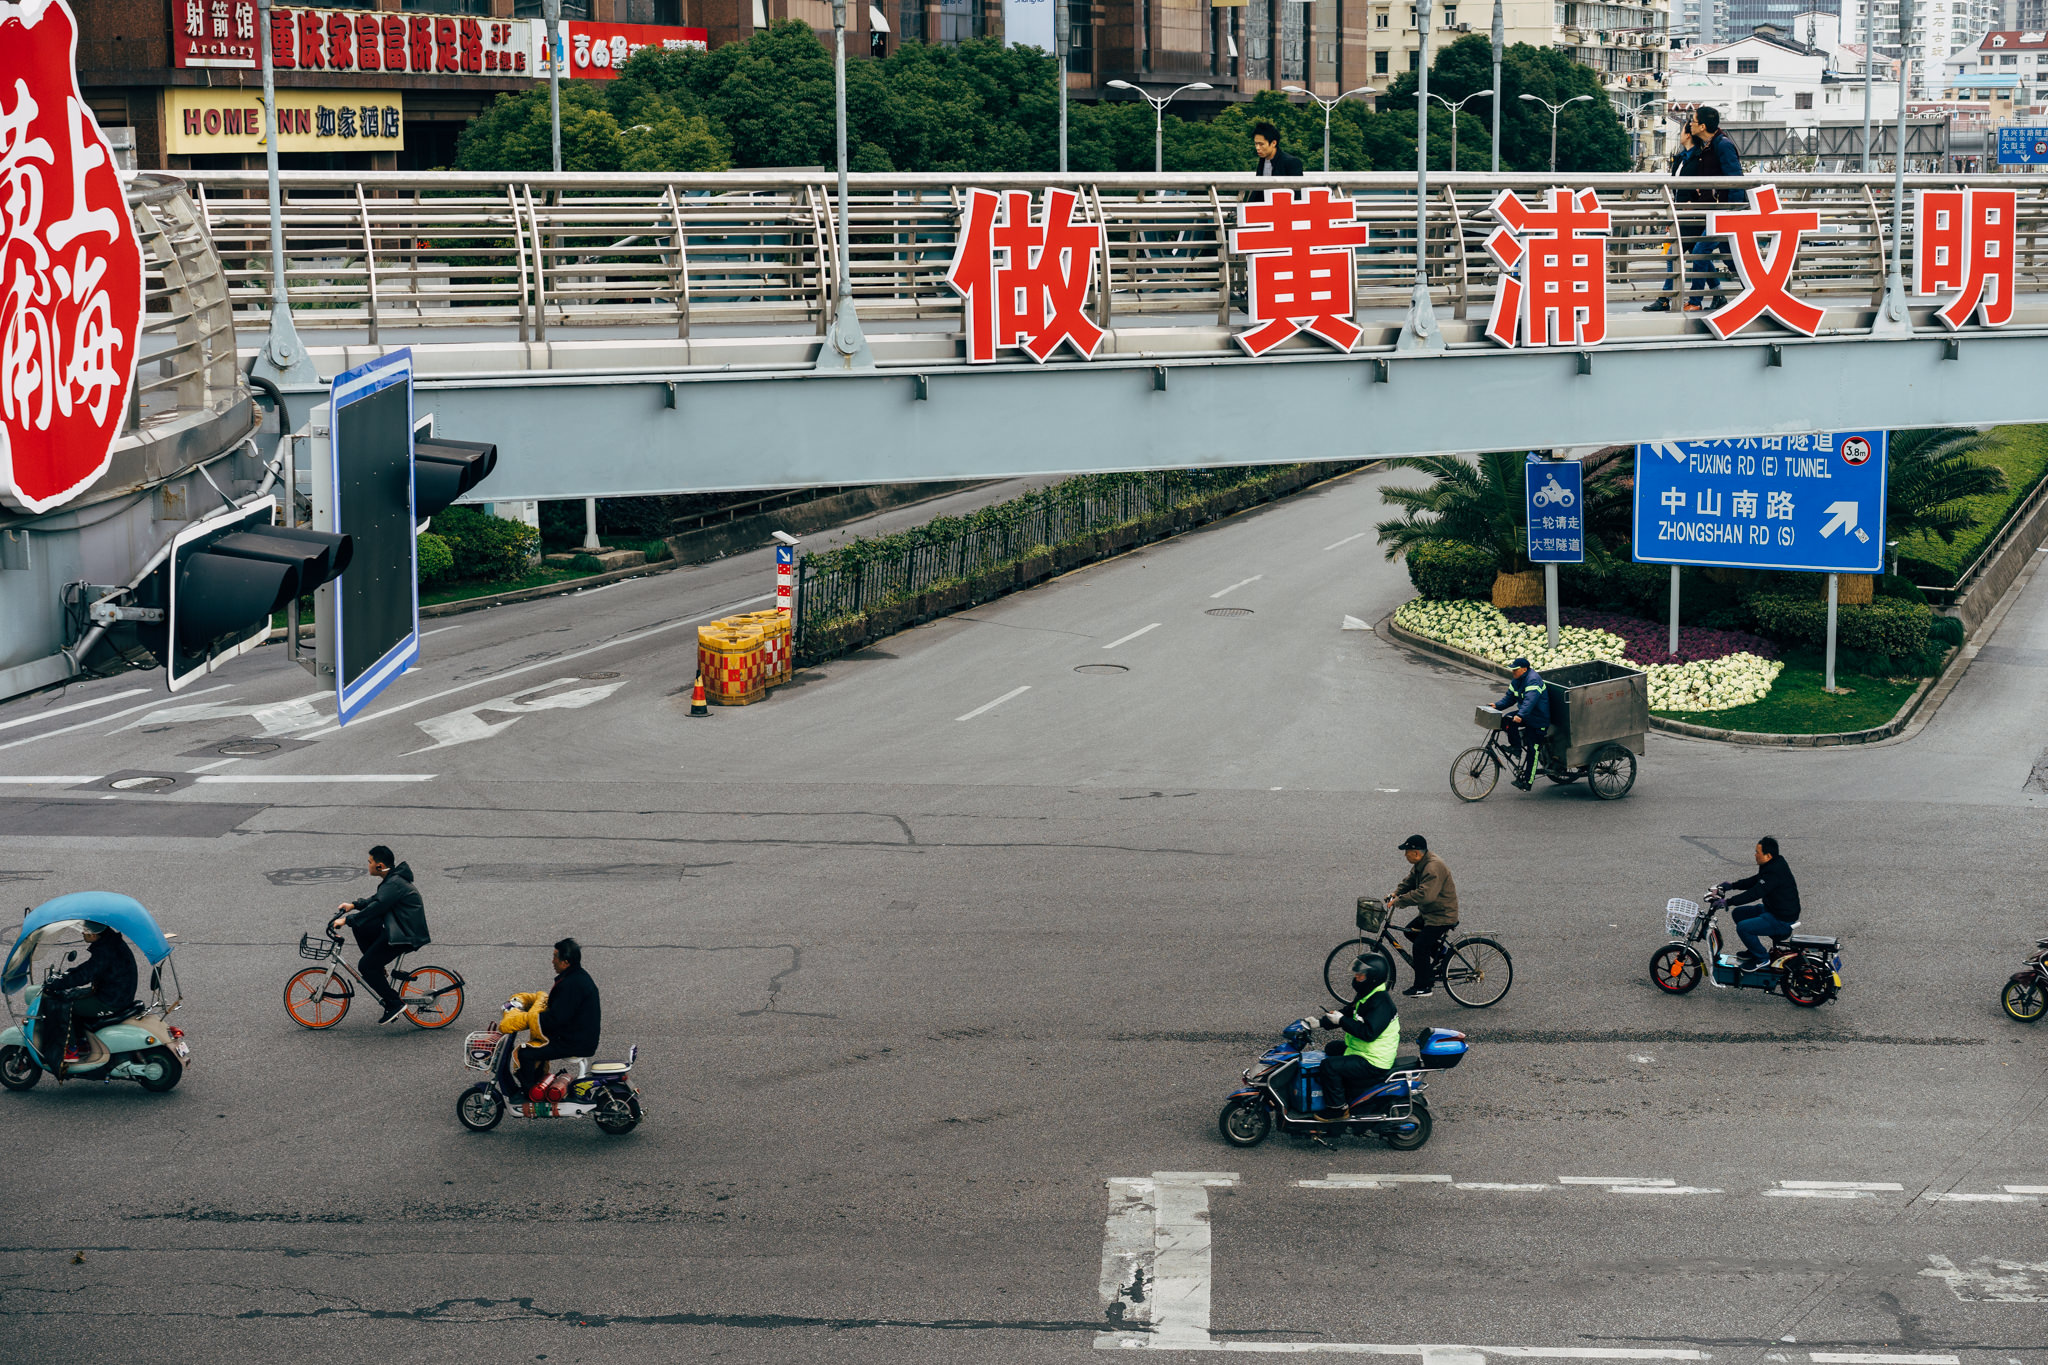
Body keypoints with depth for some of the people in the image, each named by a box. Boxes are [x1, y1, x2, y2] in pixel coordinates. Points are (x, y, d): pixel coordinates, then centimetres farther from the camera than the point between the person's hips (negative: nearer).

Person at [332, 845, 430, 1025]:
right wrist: (354, 905, 15)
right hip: (398, 928, 10)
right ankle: (377, 970, 18)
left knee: (365, 967, -10)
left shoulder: (394, 884, -21)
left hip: (405, 936, -10)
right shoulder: (392, 879, 12)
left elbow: (376, 908, -27)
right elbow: (376, 899, 26)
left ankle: (394, 1003, -6)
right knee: (360, 927, 15)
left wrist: (347, 920, -23)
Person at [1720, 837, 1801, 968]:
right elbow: (1754, 881, 19)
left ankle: (1761, 958, -2)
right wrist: (1732, 885, 10)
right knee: (1738, 913, 15)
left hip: (1782, 921, -11)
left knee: (1743, 927, -21)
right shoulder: (1773, 865, 5)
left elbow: (1755, 893, -31)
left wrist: (1728, 902, -28)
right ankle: (1753, 950, 26)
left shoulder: (1774, 873, -27)